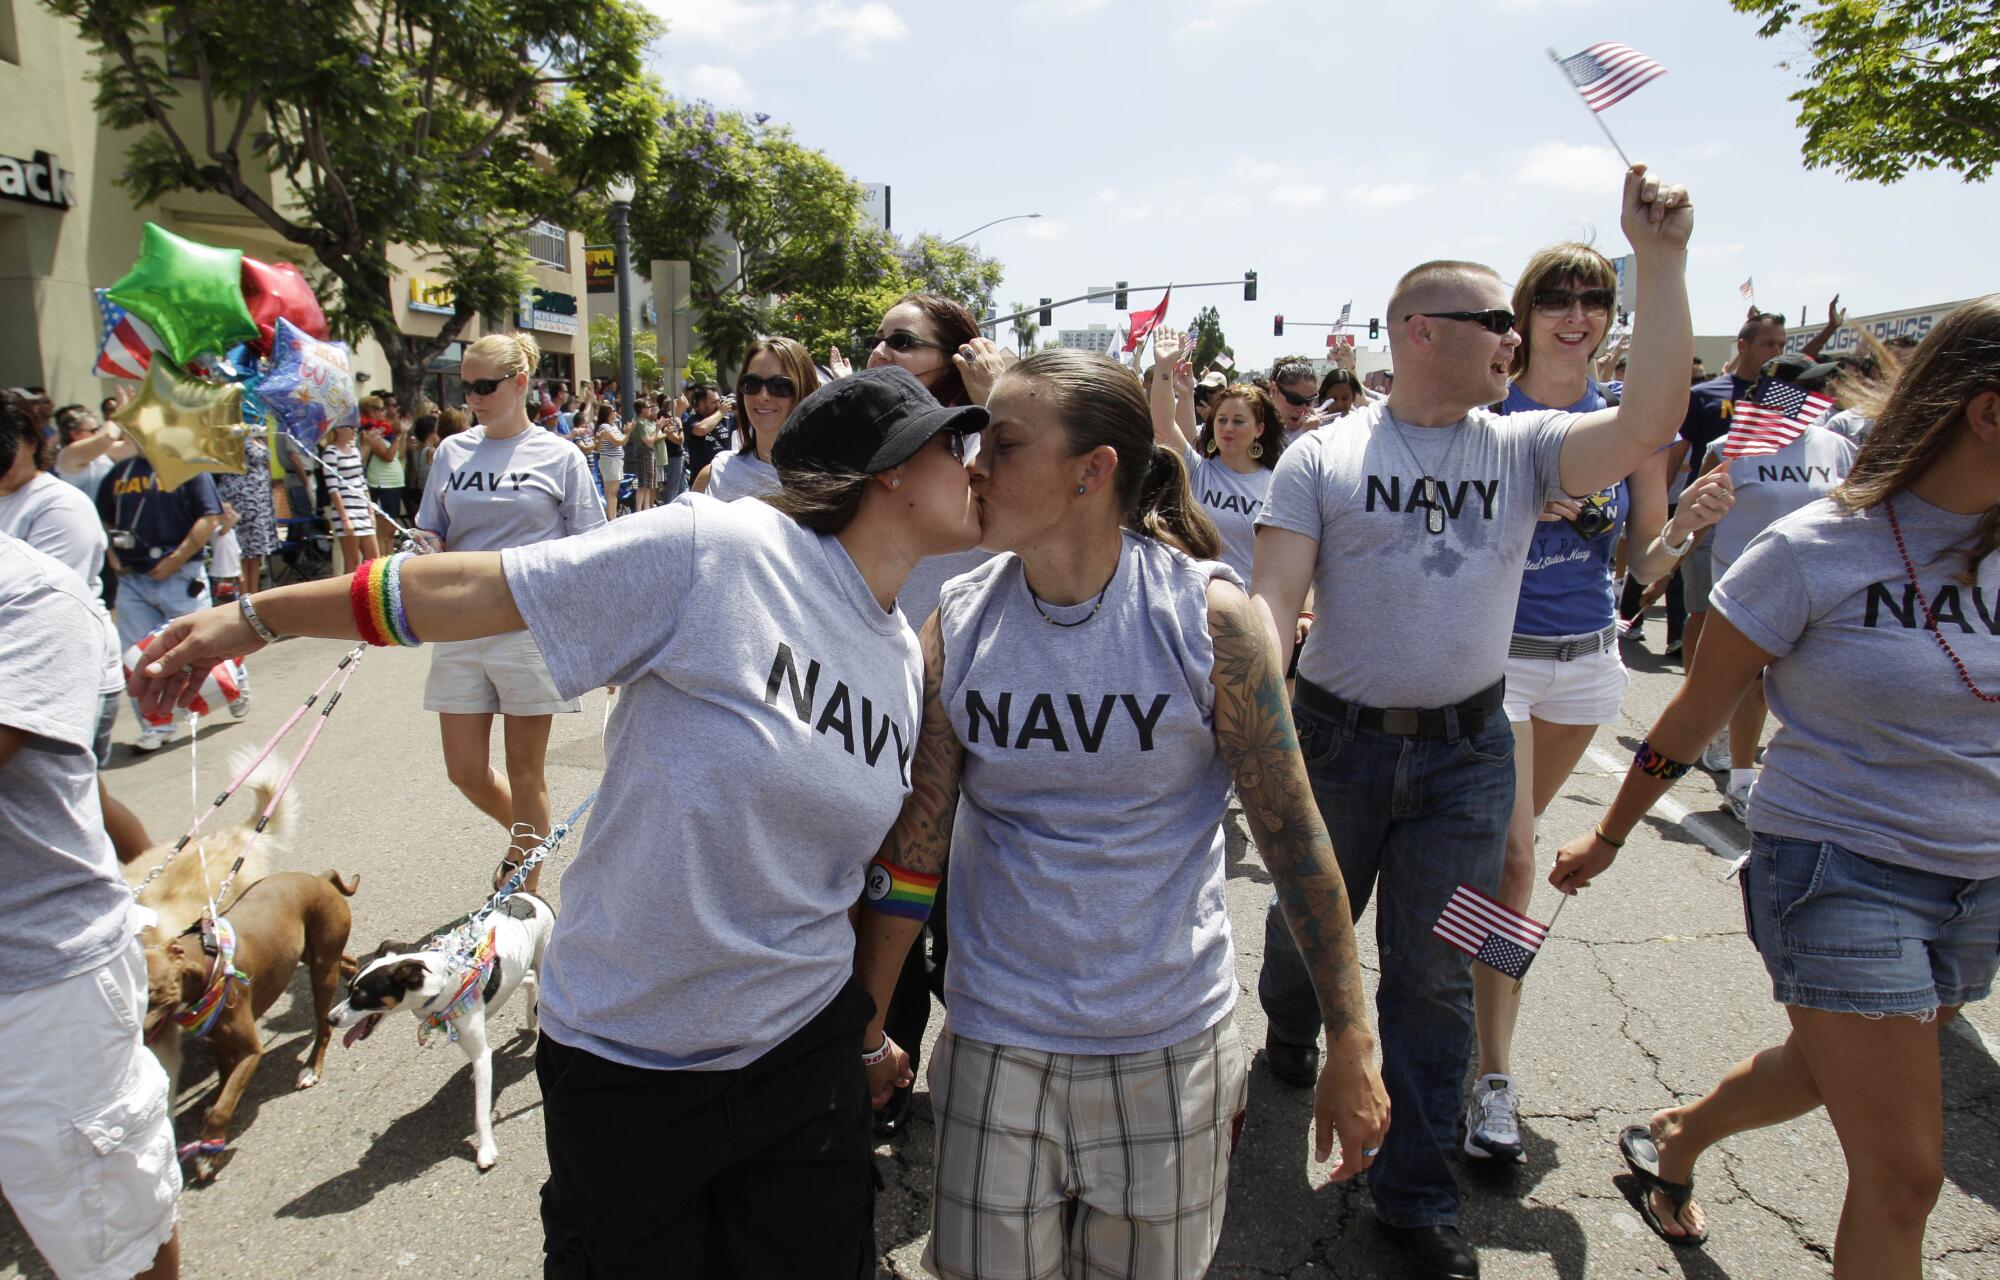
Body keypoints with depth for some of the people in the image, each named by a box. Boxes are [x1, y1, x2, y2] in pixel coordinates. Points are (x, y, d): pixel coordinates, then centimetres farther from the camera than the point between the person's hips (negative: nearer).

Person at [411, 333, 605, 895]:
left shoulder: (560, 457, -2)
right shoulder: (451, 452, 9)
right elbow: (431, 535, 16)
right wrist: (427, 548, -9)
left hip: (532, 627, -4)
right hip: (459, 629, 4)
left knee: (525, 769, 6)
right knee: (466, 771, 7)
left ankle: (527, 895, 22)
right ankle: (525, 837, 37)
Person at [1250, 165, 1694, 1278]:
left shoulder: (1521, 448, 1)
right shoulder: (1323, 457, -5)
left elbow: (1651, 422, -15)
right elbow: (1274, 599, -9)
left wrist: (1662, 260, -17)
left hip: (1469, 749, 2)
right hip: (1338, 741, -1)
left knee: (1435, 975, 10)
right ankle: (1290, 1030, 55)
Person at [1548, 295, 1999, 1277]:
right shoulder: (1813, 552, -15)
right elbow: (1692, 718, -6)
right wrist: (1608, 839, 2)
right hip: (1836, 870, -6)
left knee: (1823, 1070, 25)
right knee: (1902, 1177, -3)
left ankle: (1670, 1140, 52)